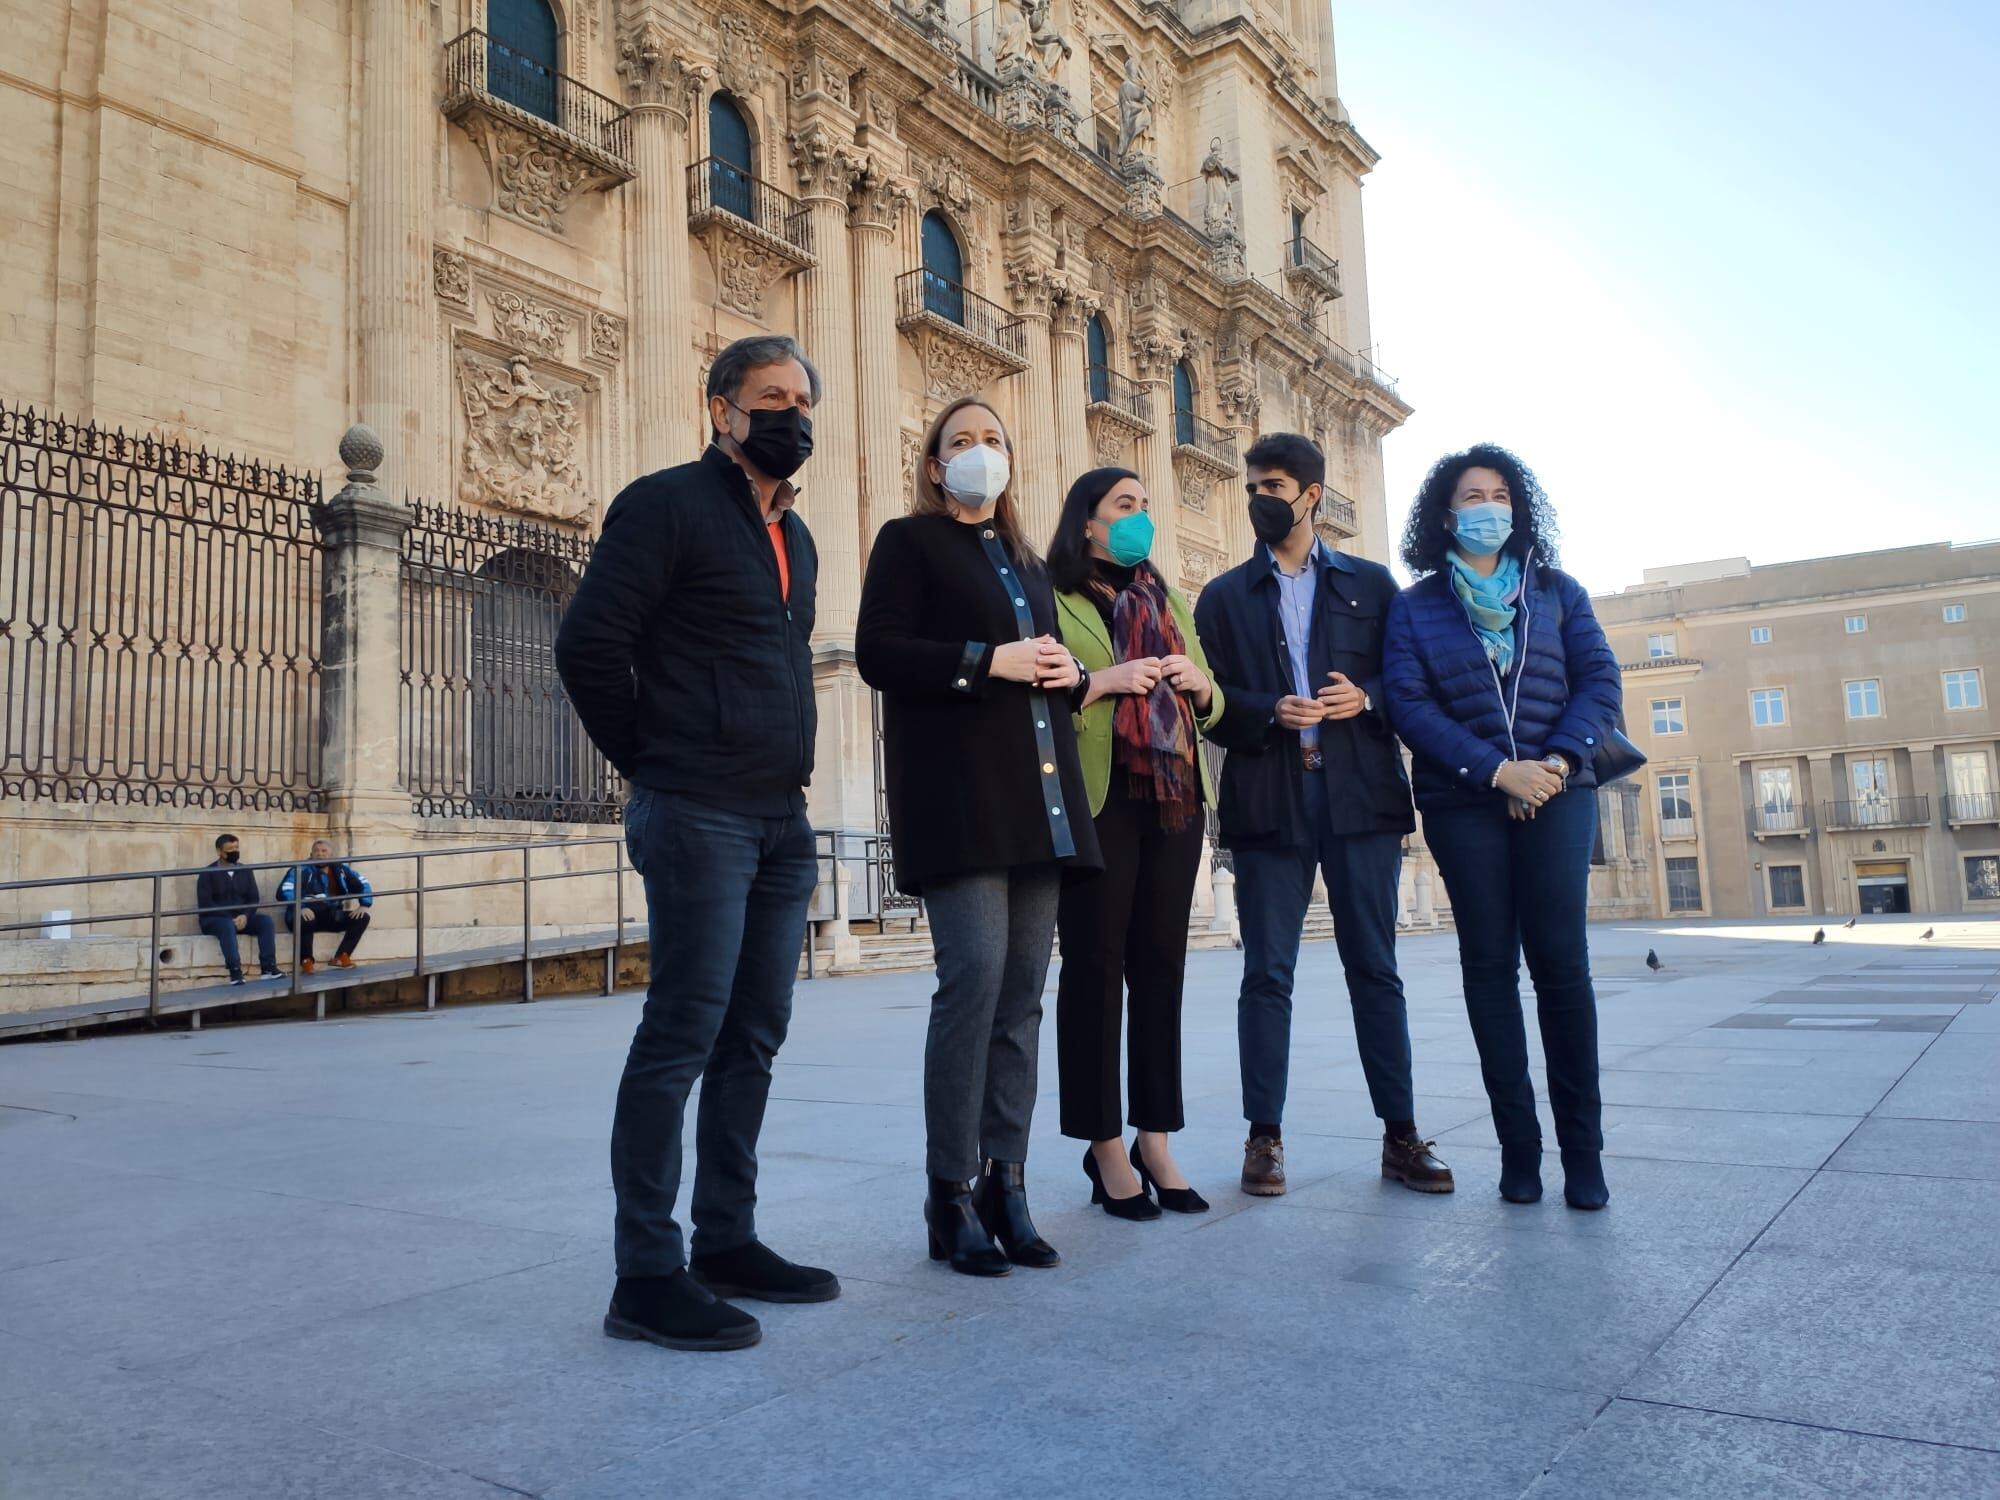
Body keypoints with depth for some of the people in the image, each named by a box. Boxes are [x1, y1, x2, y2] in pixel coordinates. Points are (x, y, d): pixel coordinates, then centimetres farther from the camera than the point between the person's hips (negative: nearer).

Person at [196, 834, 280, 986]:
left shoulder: (246, 871, 11)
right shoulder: (208, 873, -3)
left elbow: (254, 899, 6)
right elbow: (205, 904, -12)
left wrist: (245, 916, -15)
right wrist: (230, 918, -21)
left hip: (241, 918, 4)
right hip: (214, 919, -4)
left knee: (265, 920, -23)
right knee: (227, 925, -38)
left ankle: (268, 967, -28)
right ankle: (235, 971, -42)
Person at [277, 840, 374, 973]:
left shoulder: (341, 869, 7)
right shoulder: (302, 869, -7)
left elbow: (363, 884, 14)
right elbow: (284, 891, -19)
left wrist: (364, 905, -3)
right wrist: (300, 908, -35)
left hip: (331, 916, 5)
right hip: (307, 915, -5)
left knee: (362, 917, -10)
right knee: (305, 920, -39)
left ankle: (341, 957, -14)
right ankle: (306, 960, -17)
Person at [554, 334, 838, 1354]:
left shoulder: (795, 538, 19)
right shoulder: (667, 505, -5)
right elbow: (587, 646, -11)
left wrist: (787, 766, 14)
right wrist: (655, 766, -4)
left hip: (781, 821, 8)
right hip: (697, 817, -8)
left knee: (752, 1038, 11)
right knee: (683, 1034, -7)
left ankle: (727, 1242, 22)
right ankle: (646, 1276, 2)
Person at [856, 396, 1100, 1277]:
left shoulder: (1026, 561, 25)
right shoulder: (908, 542, 6)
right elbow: (878, 653, -7)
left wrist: (1066, 672, 4)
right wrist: (988, 660, -14)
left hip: (1038, 795, 6)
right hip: (957, 793, -6)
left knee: (1022, 991, 3)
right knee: (975, 975, -15)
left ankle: (1005, 1183, 10)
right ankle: (951, 1197, -5)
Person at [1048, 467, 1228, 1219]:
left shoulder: (1170, 604, 22)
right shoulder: (1054, 600, 3)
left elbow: (1210, 708, 23)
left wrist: (1199, 685, 2)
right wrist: (1102, 681, -18)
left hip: (1172, 801, 5)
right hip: (1095, 802, -5)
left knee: (1161, 968, 4)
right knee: (1095, 968, -3)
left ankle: (1155, 1141, 12)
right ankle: (1105, 1148, 6)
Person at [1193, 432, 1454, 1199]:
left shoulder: (1371, 582, 13)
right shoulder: (1224, 596, 13)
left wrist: (1367, 697, -10)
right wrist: (1269, 714, -13)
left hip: (1360, 795, 0)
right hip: (1268, 800, 0)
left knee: (1375, 967, 4)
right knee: (1267, 974, 1)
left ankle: (1401, 1135, 12)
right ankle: (1265, 1137, 8)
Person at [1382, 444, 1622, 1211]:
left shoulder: (1557, 592, 11)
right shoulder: (1414, 607, 6)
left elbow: (1600, 681, 3)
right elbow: (1409, 704, -5)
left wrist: (1560, 759, -13)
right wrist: (1496, 770, -14)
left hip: (1556, 794, 1)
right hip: (1464, 803, 0)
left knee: (1560, 959, -5)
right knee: (1490, 963, 0)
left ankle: (1582, 1147, 4)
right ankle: (1518, 1146, 6)